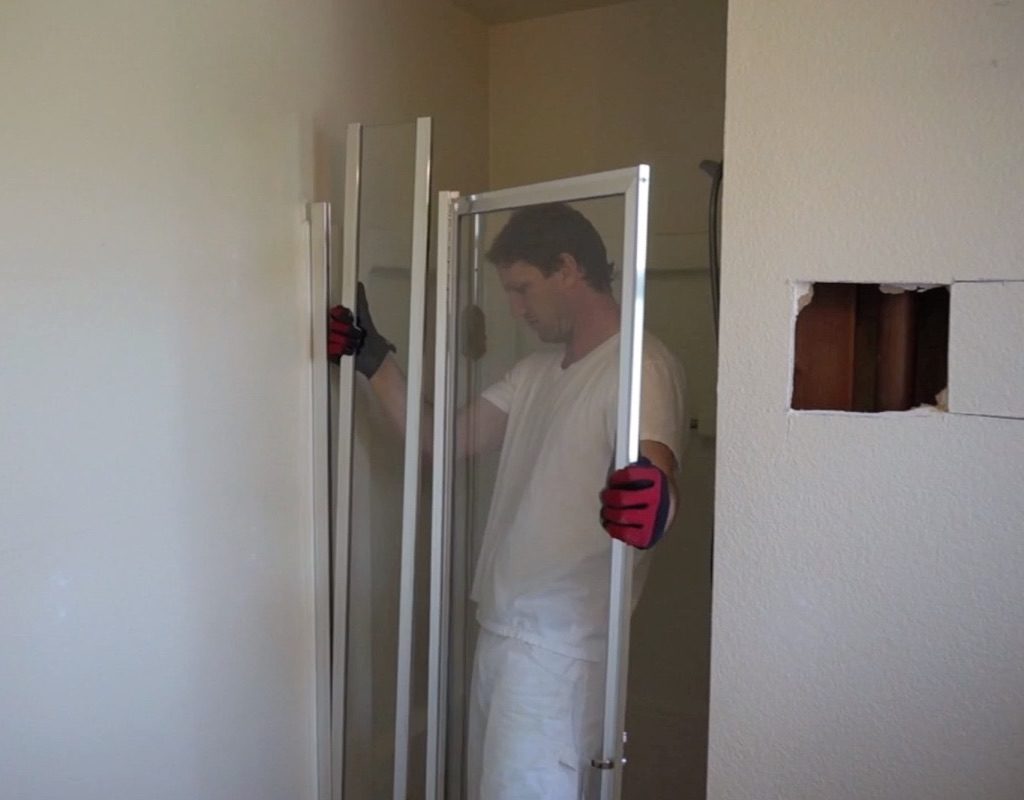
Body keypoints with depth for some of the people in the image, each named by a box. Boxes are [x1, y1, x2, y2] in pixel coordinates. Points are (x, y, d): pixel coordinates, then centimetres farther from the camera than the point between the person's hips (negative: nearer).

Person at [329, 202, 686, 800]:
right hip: (502, 629, 8)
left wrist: (653, 503, -53)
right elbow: (449, 438, 12)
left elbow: (657, 473, -30)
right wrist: (374, 358, 7)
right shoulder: (537, 371, 13)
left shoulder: (640, 367, -15)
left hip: (560, 647, -8)